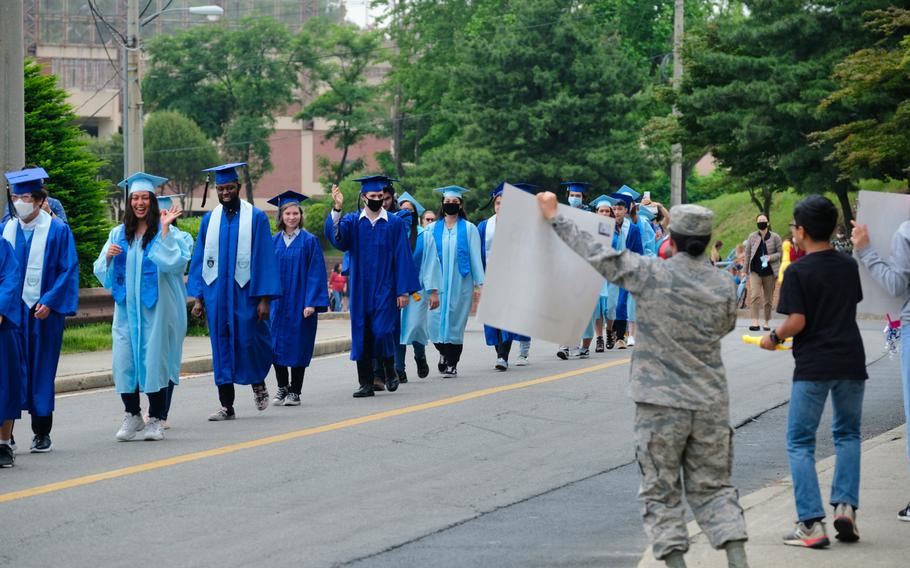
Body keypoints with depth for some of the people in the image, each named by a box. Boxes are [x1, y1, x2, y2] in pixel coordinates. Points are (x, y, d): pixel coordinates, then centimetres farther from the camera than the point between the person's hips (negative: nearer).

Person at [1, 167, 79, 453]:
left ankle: (42, 433, 14)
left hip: (43, 311, -3)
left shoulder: (57, 231, -3)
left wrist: (49, 301, -15)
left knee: (41, 371, 4)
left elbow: (68, 270, -5)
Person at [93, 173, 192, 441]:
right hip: (126, 307, 4)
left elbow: (172, 261, -16)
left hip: (155, 308, -4)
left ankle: (156, 419, 6)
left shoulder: (164, 232, 0)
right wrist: (108, 256, -10)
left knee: (154, 358, -3)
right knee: (124, 359, -1)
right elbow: (102, 272, 11)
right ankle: (132, 415, 13)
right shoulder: (119, 234, 11)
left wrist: (165, 229, -19)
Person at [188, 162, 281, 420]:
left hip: (245, 292, -3)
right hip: (216, 292, 3)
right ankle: (226, 405, 8)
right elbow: (199, 259, 10)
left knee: (249, 342, -2)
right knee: (222, 347, 3)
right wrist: (198, 297, 4)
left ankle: (258, 382, 30)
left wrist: (265, 298, -11)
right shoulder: (209, 220, 8)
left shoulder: (256, 218, -2)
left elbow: (265, 259, -5)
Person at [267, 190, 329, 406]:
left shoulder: (309, 241, -4)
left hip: (300, 302, -3)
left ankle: (295, 392, 10)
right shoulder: (274, 242, 6)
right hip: (277, 301, 3)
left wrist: (311, 303, -15)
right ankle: (282, 387, 18)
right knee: (276, 345, 2)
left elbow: (316, 273, -7)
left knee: (297, 346, 1)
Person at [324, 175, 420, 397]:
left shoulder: (395, 224, 1)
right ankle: (366, 384, 9)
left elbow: (402, 257, 0)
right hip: (361, 289, 2)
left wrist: (403, 290, -5)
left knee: (382, 331, -11)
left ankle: (390, 372, 15)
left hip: (385, 288, -2)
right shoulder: (353, 221, 6)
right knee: (362, 334, 3)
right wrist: (337, 209, -30)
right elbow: (335, 235, -14)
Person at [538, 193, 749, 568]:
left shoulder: (652, 274, -11)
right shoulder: (724, 287, 0)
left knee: (661, 492, 5)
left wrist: (555, 218, 6)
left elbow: (599, 255, -5)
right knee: (712, 487, 11)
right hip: (711, 403, 4)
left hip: (662, 402, -4)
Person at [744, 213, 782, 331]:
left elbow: (781, 252, 1)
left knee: (768, 298, 7)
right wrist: (746, 271, 6)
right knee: (755, 295, -16)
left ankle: (767, 322, 19)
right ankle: (755, 322, -20)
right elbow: (747, 254, 7)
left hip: (769, 272, 0)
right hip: (755, 271, 0)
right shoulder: (752, 237, 4)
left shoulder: (775, 237, -1)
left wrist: (771, 257, -18)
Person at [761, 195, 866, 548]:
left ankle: (811, 524, -6)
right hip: (851, 361, 5)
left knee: (800, 442, 3)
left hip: (812, 366, -5)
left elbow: (797, 321, -15)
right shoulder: (849, 266, 6)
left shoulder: (798, 272, -11)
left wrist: (774, 338, 2)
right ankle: (845, 504, 3)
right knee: (848, 434, 21)